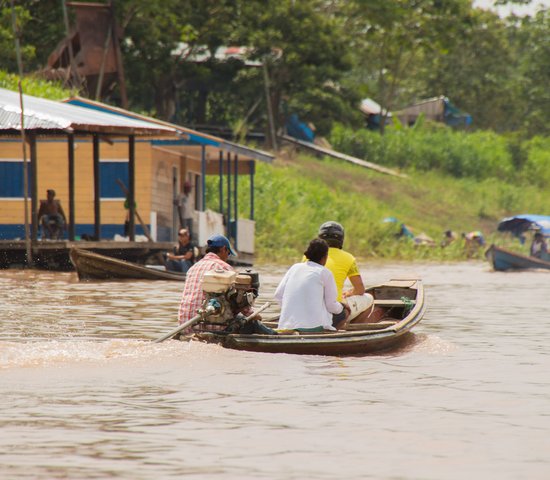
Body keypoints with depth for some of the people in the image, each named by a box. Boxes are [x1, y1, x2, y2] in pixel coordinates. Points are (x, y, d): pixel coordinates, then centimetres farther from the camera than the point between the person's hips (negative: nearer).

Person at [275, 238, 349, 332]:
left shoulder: (295, 267, 14)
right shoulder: (325, 272, 0)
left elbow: (278, 295, 10)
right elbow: (331, 306, 1)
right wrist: (342, 307, 23)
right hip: (315, 325, -6)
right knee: (345, 311, 18)